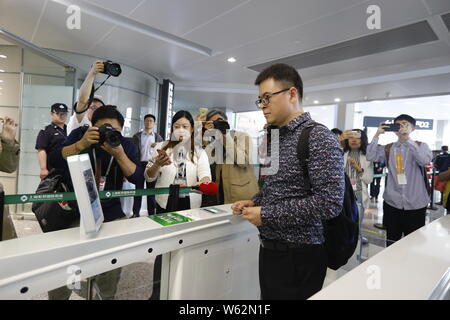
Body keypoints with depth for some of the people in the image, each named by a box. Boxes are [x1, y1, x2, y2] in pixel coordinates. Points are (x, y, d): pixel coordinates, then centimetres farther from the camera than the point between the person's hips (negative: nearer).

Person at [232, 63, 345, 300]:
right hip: (269, 249, 8)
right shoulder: (277, 138, 10)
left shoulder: (319, 139, -17)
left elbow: (330, 202, -25)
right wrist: (254, 203, 1)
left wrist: (266, 215, -21)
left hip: (298, 256, -8)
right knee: (268, 296, 22)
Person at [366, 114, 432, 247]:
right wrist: (377, 134, -11)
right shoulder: (388, 149, 6)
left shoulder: (421, 146, 1)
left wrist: (408, 139, -22)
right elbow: (370, 157, -9)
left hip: (415, 204, -1)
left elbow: (425, 160, -20)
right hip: (392, 202, 2)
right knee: (391, 242, 14)